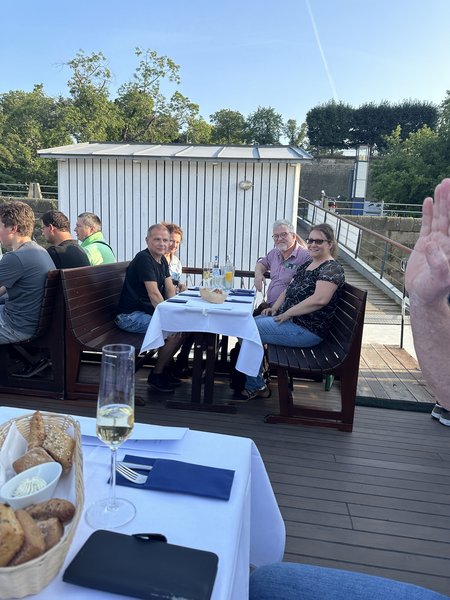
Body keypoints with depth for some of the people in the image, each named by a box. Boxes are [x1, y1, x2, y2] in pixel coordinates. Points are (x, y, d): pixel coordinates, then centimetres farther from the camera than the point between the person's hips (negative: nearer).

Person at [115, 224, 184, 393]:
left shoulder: (162, 260, 12)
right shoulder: (143, 259, -18)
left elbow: (170, 289, 8)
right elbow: (154, 294, -26)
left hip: (148, 311, 10)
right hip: (131, 316, -10)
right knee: (175, 330, -23)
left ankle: (163, 369, 13)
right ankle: (156, 375, -4)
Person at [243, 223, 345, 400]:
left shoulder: (332, 269, -14)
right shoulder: (306, 265, 15)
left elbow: (320, 299, -27)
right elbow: (289, 290, 20)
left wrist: (287, 313, -22)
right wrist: (274, 308, 3)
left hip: (306, 331, -10)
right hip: (290, 319, 10)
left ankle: (256, 387, 3)